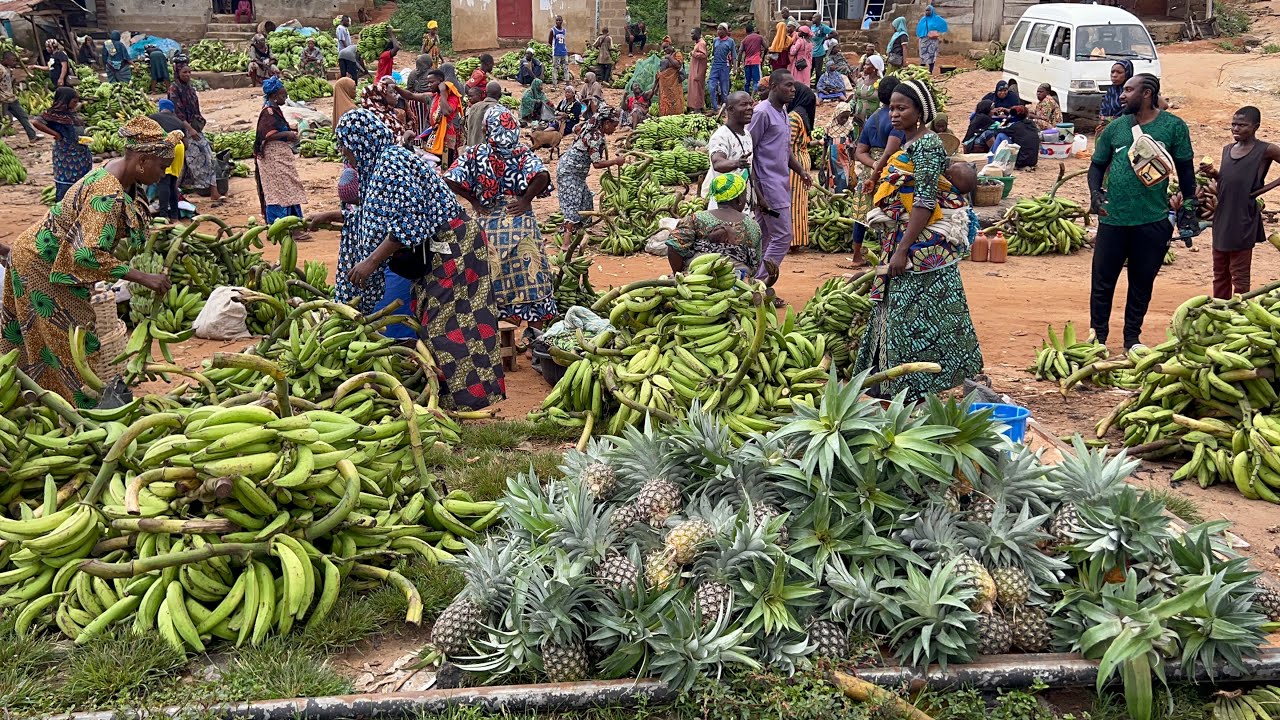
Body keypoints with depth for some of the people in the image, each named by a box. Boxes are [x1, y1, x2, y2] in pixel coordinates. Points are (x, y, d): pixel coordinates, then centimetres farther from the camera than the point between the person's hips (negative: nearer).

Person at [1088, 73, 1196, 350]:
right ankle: (1098, 336, 17)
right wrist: (1095, 192, -5)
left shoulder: (1173, 126, 0)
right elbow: (1097, 164, 13)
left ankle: (1132, 338, 23)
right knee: (1102, 280, 4)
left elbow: (1185, 167, 5)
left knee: (1142, 283, 10)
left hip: (1153, 221, -1)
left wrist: (1190, 203, 4)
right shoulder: (1114, 128, 6)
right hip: (1113, 219, 1)